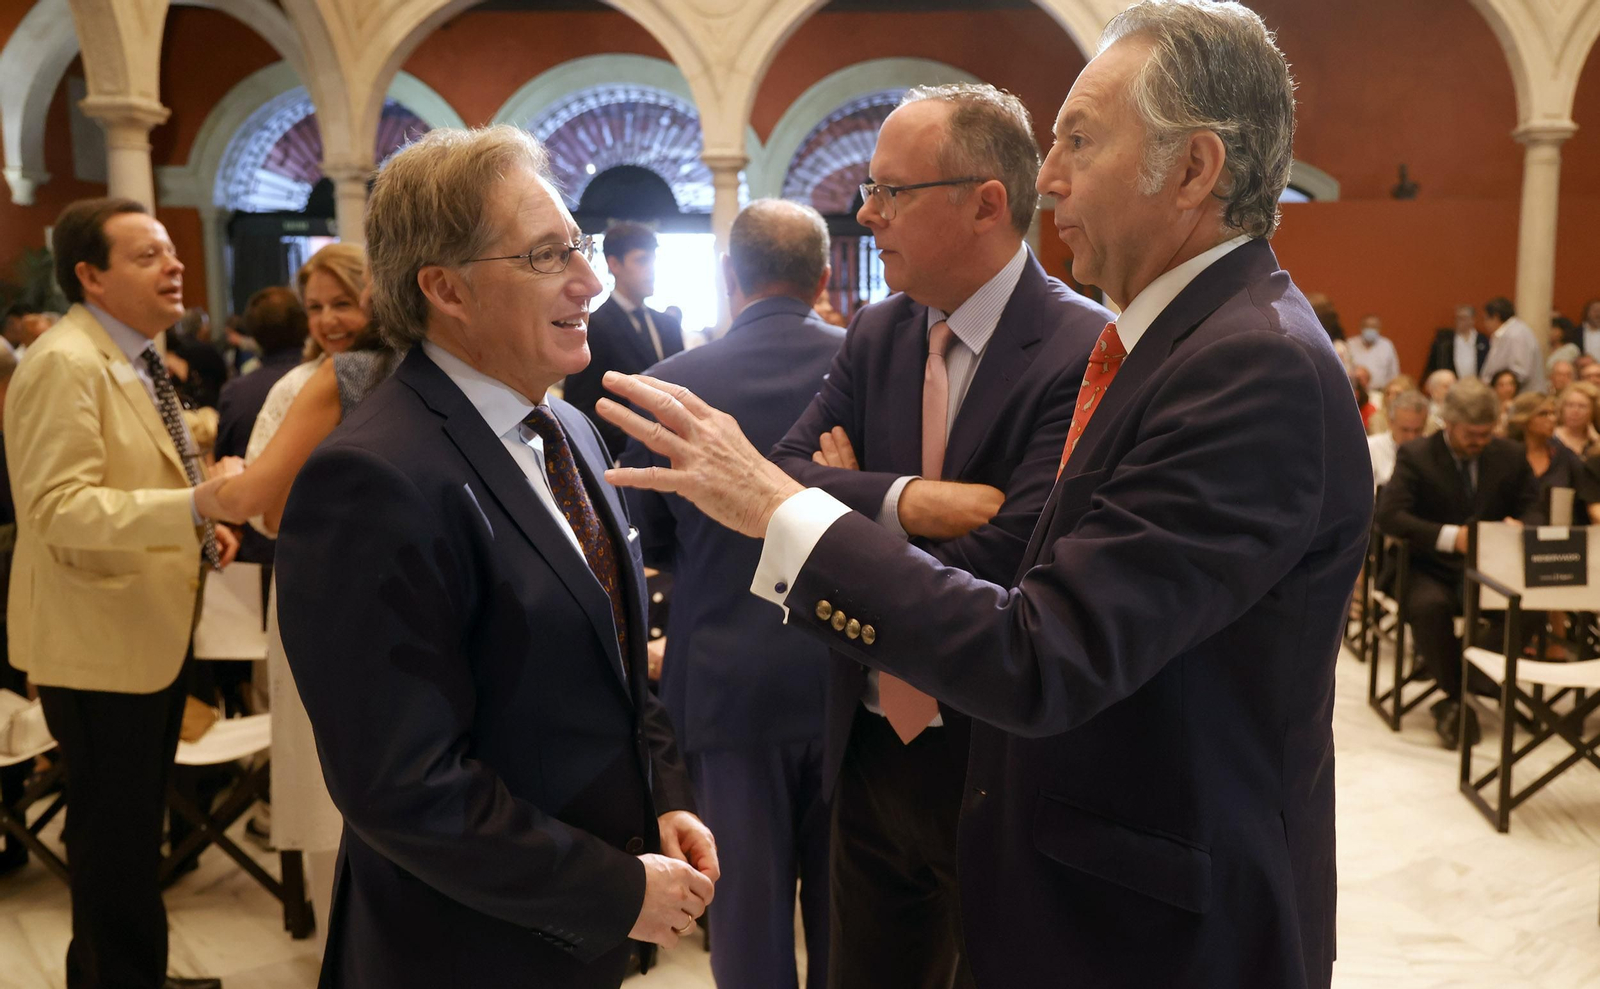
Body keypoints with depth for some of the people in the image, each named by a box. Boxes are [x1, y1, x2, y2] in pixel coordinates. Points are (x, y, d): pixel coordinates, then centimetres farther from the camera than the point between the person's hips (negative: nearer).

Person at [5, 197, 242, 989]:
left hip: (152, 630, 10)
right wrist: (194, 505, -36)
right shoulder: (65, 364, -19)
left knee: (132, 829, 22)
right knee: (116, 839, 1)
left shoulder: (134, 359, 13)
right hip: (101, 643, -10)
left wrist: (199, 527, 7)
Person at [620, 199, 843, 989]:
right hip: (853, 677, 1)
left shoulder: (670, 386, -11)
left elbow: (651, 545, 1)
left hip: (729, 680, -1)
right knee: (847, 900, 19)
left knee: (749, 900, 14)